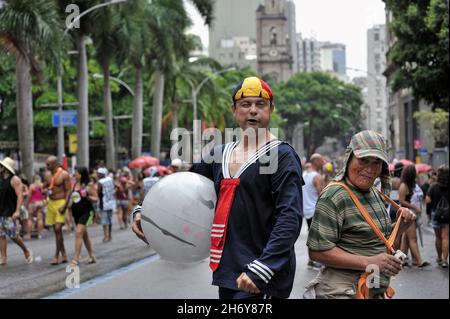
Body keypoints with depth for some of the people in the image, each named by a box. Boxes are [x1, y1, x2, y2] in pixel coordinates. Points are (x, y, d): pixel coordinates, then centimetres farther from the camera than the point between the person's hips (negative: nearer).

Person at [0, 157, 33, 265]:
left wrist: (17, 211, -25)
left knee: (13, 235, -6)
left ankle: (26, 251, 16)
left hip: (10, 213, -7)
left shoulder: (14, 180, -9)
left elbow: (20, 196, -16)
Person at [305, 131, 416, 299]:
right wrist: (368, 262, -26)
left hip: (377, 291, 8)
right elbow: (317, 251, -23)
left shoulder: (375, 194, 10)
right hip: (343, 292, -8)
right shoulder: (333, 196, -16)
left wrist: (400, 227, 0)